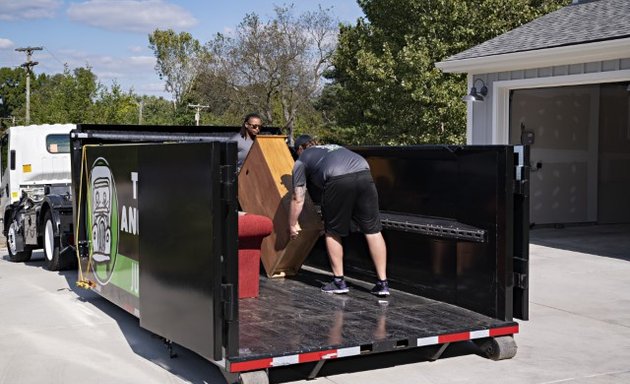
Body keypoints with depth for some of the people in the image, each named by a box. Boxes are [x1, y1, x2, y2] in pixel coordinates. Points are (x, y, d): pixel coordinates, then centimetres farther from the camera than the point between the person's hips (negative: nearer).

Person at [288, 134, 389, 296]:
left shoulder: (302, 160, 26)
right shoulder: (334, 147, 42)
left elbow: (298, 199, 22)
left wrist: (292, 225, 33)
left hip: (338, 180, -4)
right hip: (364, 174, 4)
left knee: (332, 232, 14)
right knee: (373, 230, 8)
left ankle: (339, 281, 17)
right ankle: (382, 283, 8)